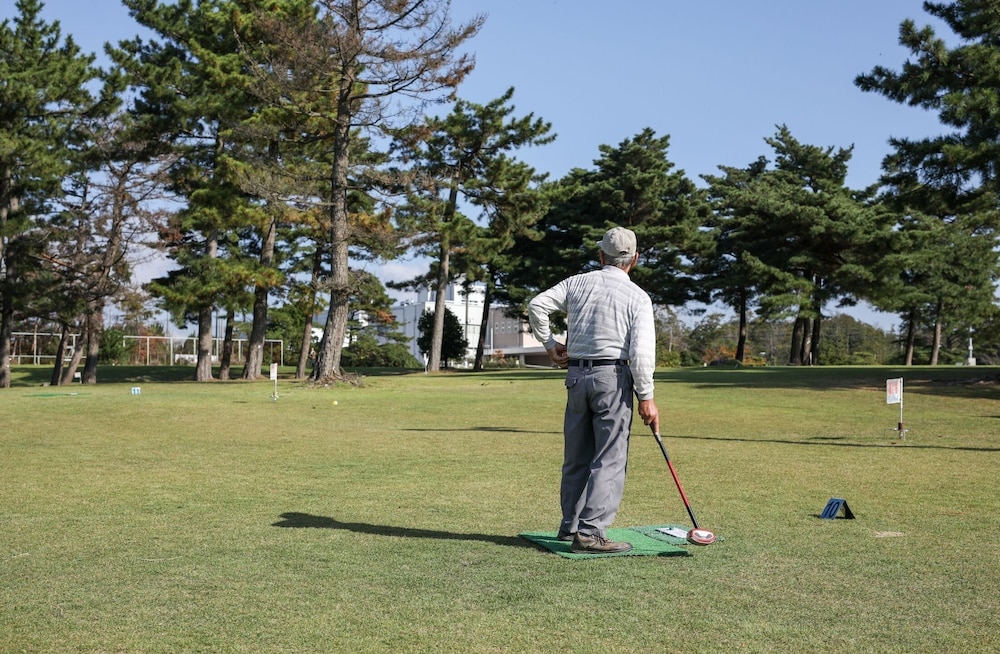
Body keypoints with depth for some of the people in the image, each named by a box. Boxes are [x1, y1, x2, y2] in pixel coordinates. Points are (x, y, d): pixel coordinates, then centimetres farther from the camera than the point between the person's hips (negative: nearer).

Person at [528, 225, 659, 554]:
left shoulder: (577, 283, 8)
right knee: (609, 459, -3)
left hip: (577, 375, 5)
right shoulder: (637, 296, -2)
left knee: (576, 457, 14)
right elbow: (641, 350, -10)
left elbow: (537, 305, 0)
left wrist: (550, 344, 11)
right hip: (613, 376, -5)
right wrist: (646, 397, -6)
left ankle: (570, 525, 23)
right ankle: (590, 532, -10)